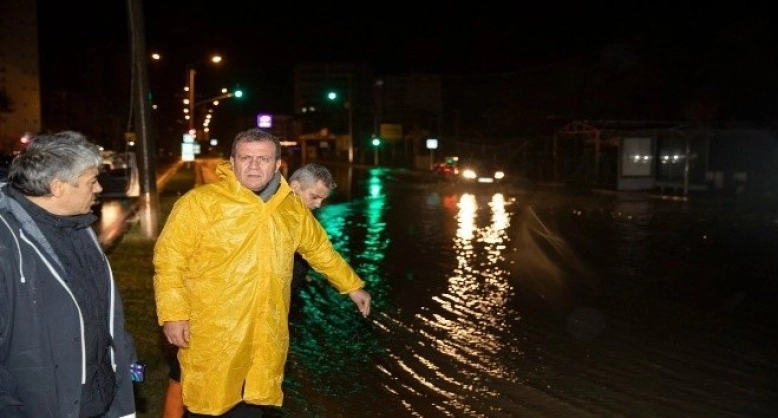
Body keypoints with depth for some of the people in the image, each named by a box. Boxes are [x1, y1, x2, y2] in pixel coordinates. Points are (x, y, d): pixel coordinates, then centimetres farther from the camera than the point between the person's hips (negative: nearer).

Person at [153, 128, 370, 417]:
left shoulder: (293, 208, 5)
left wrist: (352, 286, 22)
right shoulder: (199, 202, -12)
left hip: (265, 338, 4)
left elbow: (320, 250, 18)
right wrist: (173, 314, -14)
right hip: (211, 337, -4)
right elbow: (169, 258, -9)